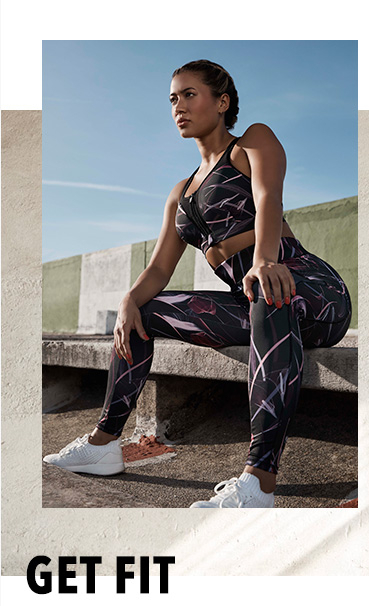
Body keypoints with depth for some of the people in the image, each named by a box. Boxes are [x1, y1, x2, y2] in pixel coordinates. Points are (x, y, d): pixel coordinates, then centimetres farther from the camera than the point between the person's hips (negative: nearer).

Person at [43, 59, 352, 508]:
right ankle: (103, 443, 8)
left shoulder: (255, 141, 4)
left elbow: (268, 199, -18)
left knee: (271, 291, -41)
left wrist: (264, 260, -39)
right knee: (145, 311, 5)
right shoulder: (181, 194, 21)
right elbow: (158, 270, 12)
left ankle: (259, 484, -49)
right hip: (255, 308, 7)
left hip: (312, 289, -6)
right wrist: (130, 301, -10)